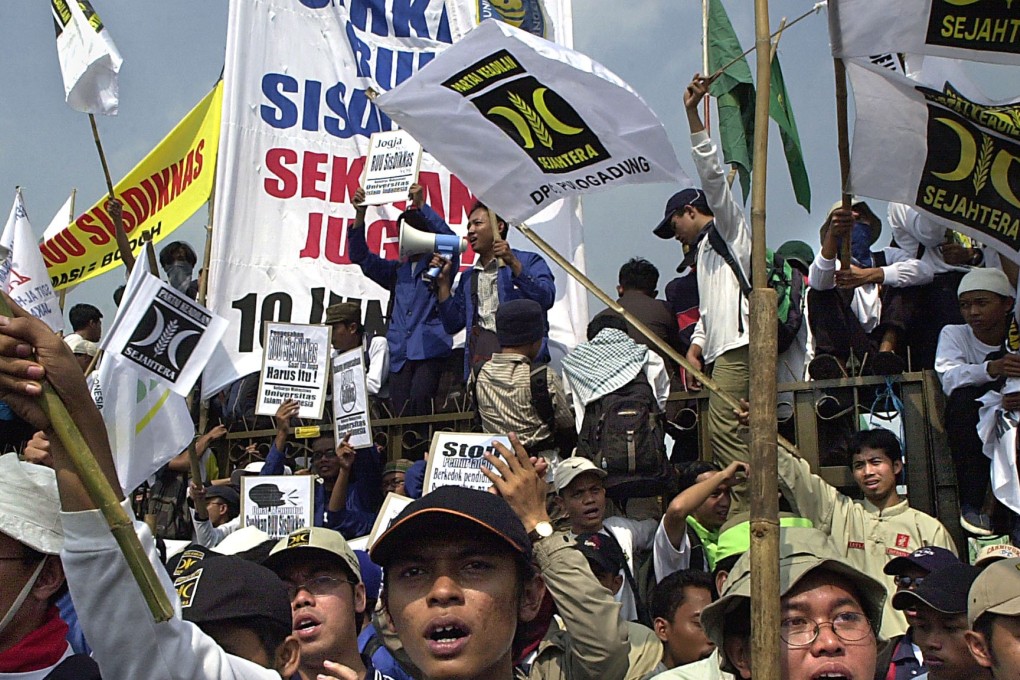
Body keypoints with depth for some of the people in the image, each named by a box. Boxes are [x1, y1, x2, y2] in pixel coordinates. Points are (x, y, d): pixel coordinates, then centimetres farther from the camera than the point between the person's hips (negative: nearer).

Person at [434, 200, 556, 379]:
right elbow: (453, 325, 18)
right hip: (479, 358, 4)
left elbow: (546, 299, -9)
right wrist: (443, 282, 10)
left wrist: (513, 263, -13)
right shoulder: (468, 277, 23)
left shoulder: (529, 261, 8)